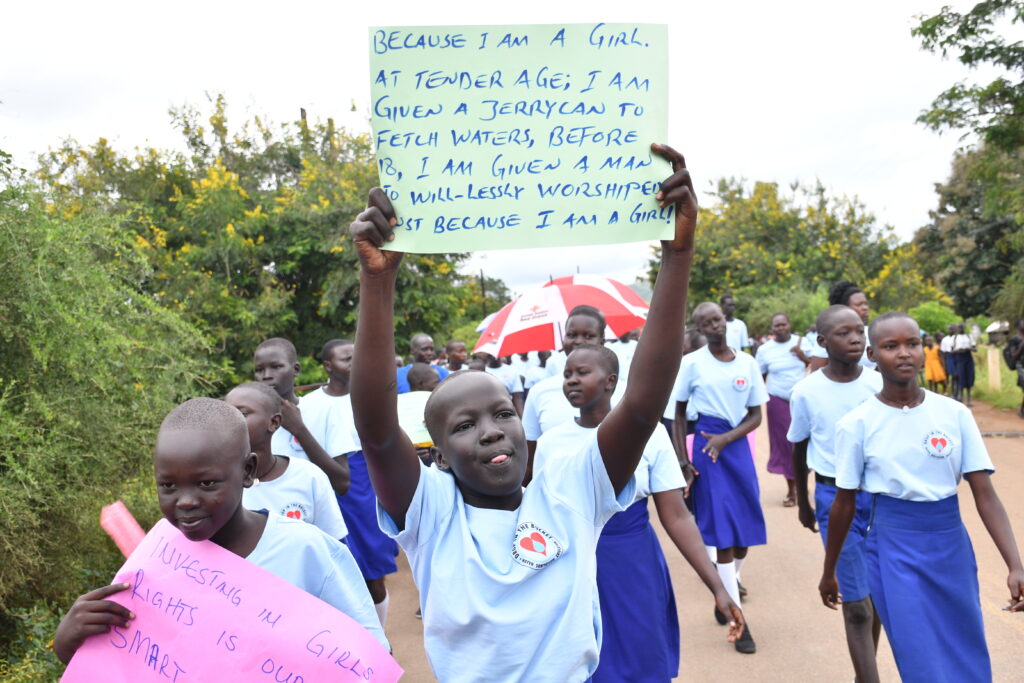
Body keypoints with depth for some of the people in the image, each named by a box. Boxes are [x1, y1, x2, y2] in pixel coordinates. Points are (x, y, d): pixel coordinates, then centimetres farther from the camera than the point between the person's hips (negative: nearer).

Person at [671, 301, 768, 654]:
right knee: (722, 526, -3)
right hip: (706, 444, -3)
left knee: (747, 521, 6)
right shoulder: (691, 363, -5)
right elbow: (679, 414, 0)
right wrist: (681, 459, -7)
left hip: (737, 444, 3)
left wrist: (725, 439, -13)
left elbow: (755, 415, 3)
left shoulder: (747, 363, 2)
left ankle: (730, 580, 36)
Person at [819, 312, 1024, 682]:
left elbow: (985, 495, -4)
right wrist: (829, 572, 8)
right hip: (893, 549, -3)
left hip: (952, 546, 3)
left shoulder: (955, 414, -4)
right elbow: (844, 504, 0)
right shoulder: (857, 424, -9)